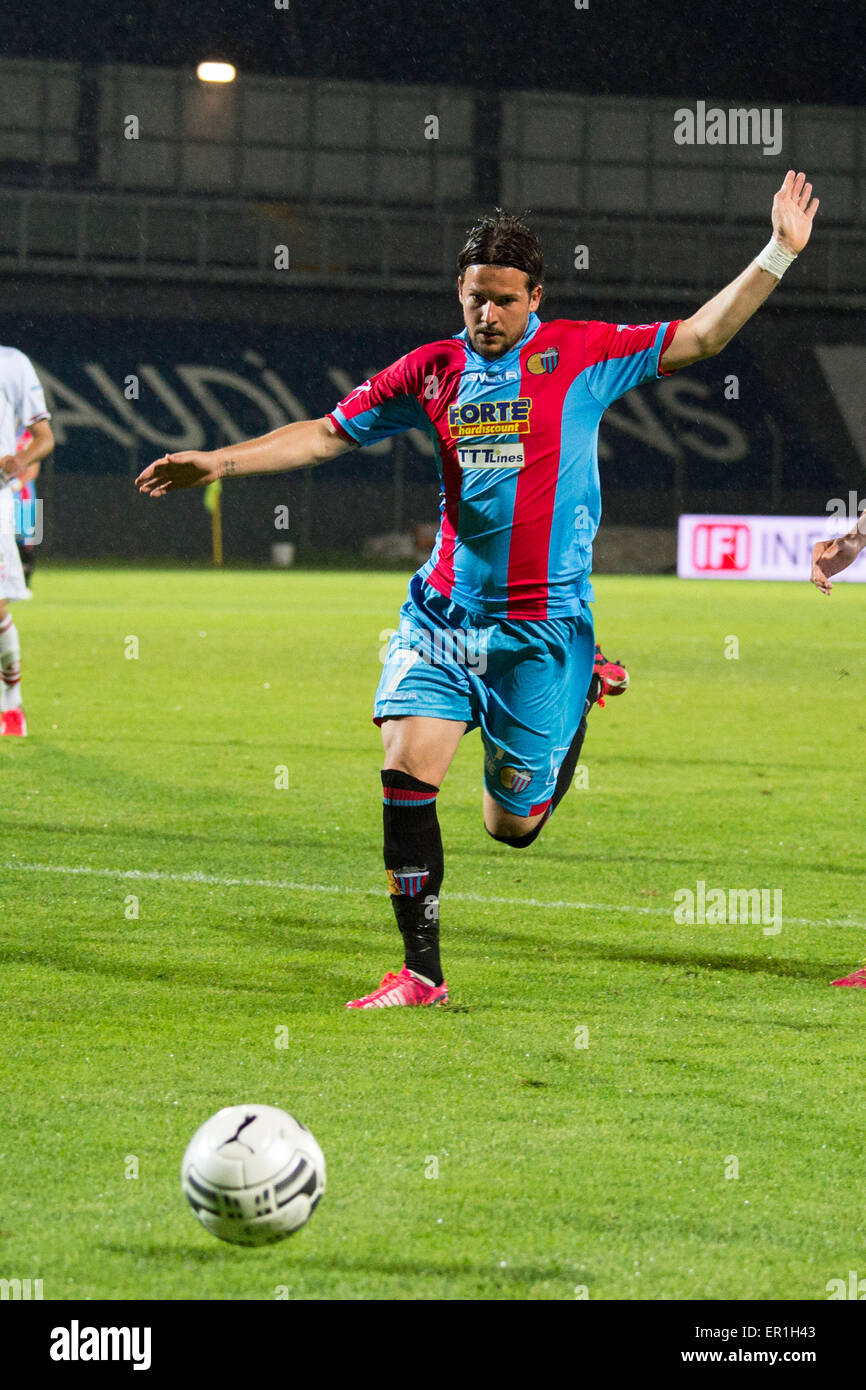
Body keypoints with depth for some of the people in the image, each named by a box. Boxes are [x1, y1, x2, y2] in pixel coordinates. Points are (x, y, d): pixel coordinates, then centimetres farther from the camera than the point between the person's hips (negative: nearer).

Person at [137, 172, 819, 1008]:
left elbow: (700, 338, -2)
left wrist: (778, 254, -11)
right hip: (443, 612, 3)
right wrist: (221, 462, 7)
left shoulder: (581, 354, -1)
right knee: (406, 770, -14)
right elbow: (327, 434, 14)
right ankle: (420, 973, -5)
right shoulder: (431, 372, 7)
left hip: (542, 622, -2)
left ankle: (572, 718, 37)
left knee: (512, 824, 2)